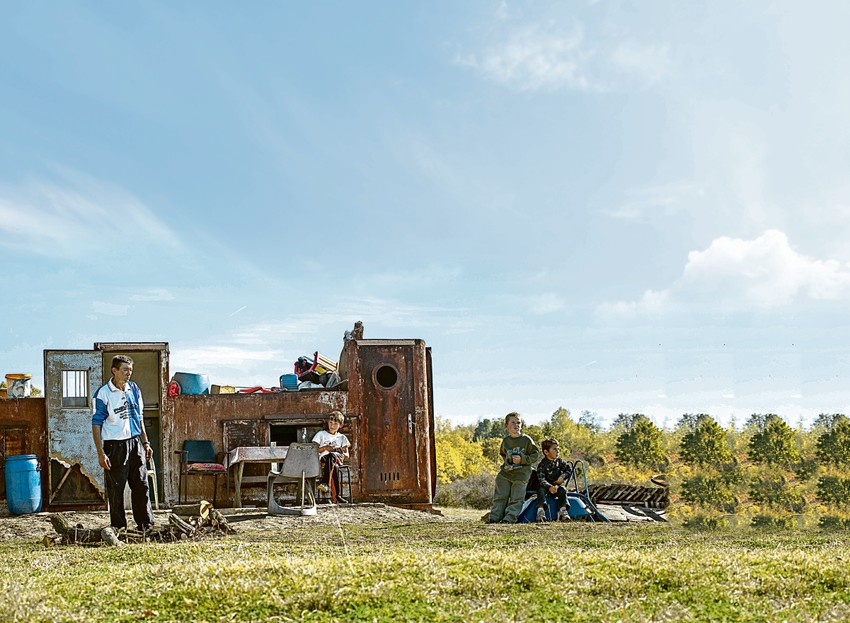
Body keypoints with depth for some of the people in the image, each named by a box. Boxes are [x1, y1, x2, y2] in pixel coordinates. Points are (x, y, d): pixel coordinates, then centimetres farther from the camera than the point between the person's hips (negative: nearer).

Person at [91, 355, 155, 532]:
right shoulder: (103, 393, -8)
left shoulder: (134, 389, 9)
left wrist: (145, 443, 15)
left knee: (141, 485, 5)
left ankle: (146, 525, 12)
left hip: (135, 444, 5)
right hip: (115, 446, -5)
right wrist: (100, 453, -14)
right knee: (115, 489, 2)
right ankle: (118, 528, 10)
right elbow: (96, 424, -8)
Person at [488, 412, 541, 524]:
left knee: (516, 498, -6)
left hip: (521, 474, -4)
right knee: (500, 497, 4)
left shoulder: (526, 440, -7)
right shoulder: (506, 441, 7)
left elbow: (536, 454, -5)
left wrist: (522, 459, -14)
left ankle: (509, 518, -5)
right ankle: (494, 518, 8)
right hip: (506, 473, 4)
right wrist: (507, 460, 10)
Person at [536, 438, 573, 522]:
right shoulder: (542, 465, -12)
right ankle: (540, 510, -42)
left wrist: (563, 477, -14)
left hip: (558, 485, 3)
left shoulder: (559, 461, 4)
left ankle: (562, 510, -31)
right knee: (540, 490, -32)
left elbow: (569, 469, 5)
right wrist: (549, 487, -40)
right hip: (546, 486, -3)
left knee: (563, 489, -26)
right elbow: (541, 479, -23)